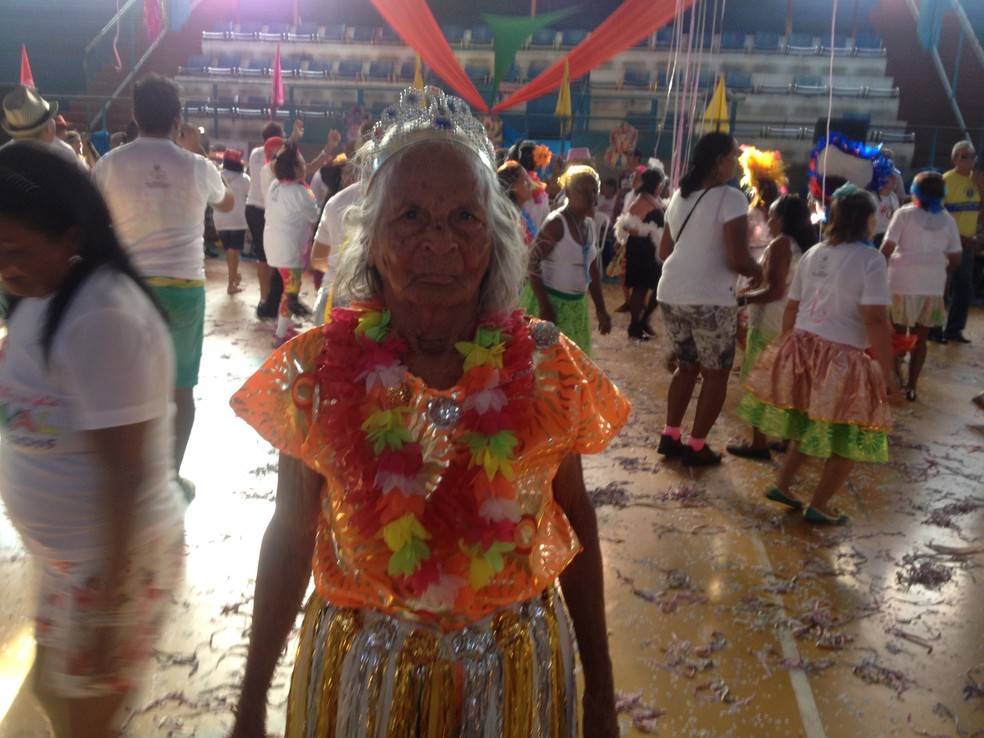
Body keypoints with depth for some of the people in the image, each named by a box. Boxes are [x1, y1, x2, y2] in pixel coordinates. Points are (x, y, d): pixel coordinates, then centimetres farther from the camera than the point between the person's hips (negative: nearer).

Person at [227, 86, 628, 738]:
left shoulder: (547, 365, -12)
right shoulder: (320, 367, -13)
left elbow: (577, 524, -2)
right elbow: (290, 538, -4)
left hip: (512, 674, 1)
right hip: (360, 674, 0)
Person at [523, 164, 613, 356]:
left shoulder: (590, 225, 10)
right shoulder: (556, 223, -14)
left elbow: (593, 271, 16)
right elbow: (533, 263, -18)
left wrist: (600, 309, 14)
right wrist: (545, 306, -24)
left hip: (577, 305, 8)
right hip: (551, 301, -8)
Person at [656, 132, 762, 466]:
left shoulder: (679, 196, 12)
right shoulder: (731, 198, -12)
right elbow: (738, 260, -18)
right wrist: (761, 273, 1)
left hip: (671, 293, 7)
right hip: (710, 299, -7)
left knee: (687, 366, 21)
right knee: (716, 374, 8)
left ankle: (670, 436, 22)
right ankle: (696, 446, 12)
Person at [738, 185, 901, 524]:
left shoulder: (812, 254, 7)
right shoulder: (871, 259, -12)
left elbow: (791, 309, 12)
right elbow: (875, 321, -17)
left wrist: (788, 348, 24)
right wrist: (889, 376, -13)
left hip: (800, 347, 7)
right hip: (842, 359, -7)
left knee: (807, 425, 25)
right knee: (848, 438, 10)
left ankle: (782, 485, 29)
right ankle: (818, 506, 17)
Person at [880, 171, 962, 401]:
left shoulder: (904, 214, -5)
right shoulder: (948, 221, 5)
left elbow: (887, 248, -12)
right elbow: (955, 259, 6)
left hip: (902, 283, -2)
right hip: (933, 286, 3)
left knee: (897, 335, 12)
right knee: (920, 338, 11)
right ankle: (911, 386, 14)